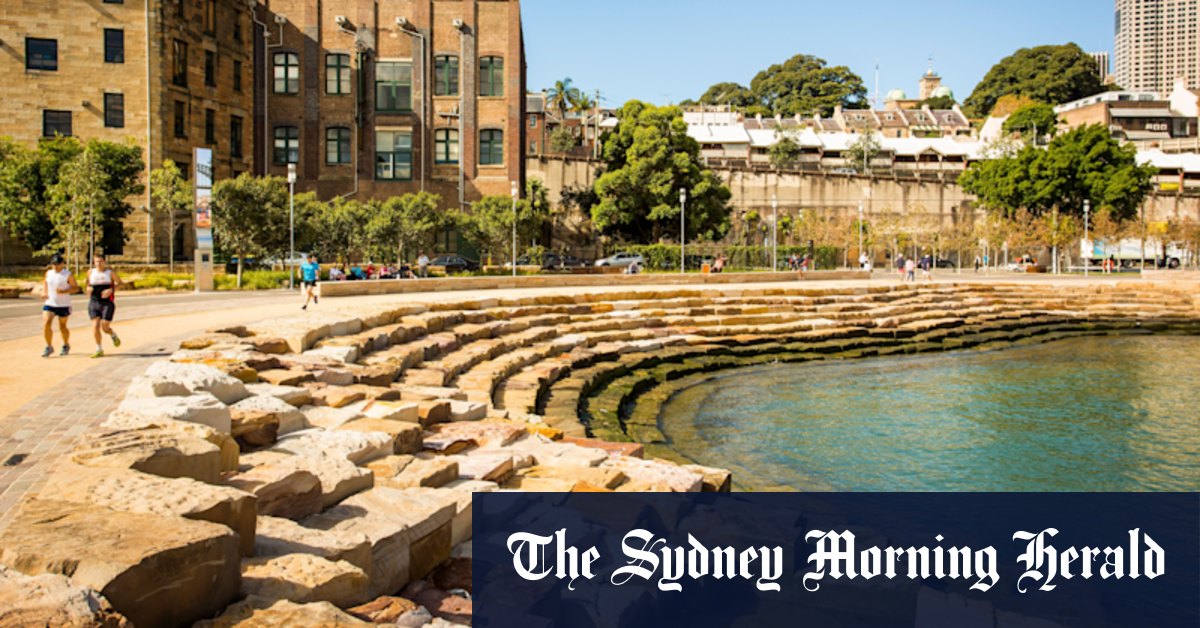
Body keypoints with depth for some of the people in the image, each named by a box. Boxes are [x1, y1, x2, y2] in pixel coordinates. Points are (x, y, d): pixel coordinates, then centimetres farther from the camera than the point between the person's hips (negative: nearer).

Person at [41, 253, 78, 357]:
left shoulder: (68, 275, -7)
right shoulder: (48, 273, 6)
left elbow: (76, 288, -7)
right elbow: (45, 282, 25)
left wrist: (64, 291, -22)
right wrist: (44, 292, 6)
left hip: (63, 305, -3)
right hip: (49, 303, 3)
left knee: (62, 326, 8)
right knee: (46, 323, -13)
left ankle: (66, 345, 33)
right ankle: (49, 347, 0)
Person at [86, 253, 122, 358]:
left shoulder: (110, 272, -2)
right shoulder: (91, 272, 7)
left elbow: (119, 283, 5)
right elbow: (88, 284, 23)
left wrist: (111, 290, -12)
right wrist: (89, 288, -1)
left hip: (107, 303, -3)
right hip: (94, 302, 3)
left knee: (105, 328, -6)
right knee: (95, 326, -8)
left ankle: (113, 335, 30)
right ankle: (99, 350, 1)